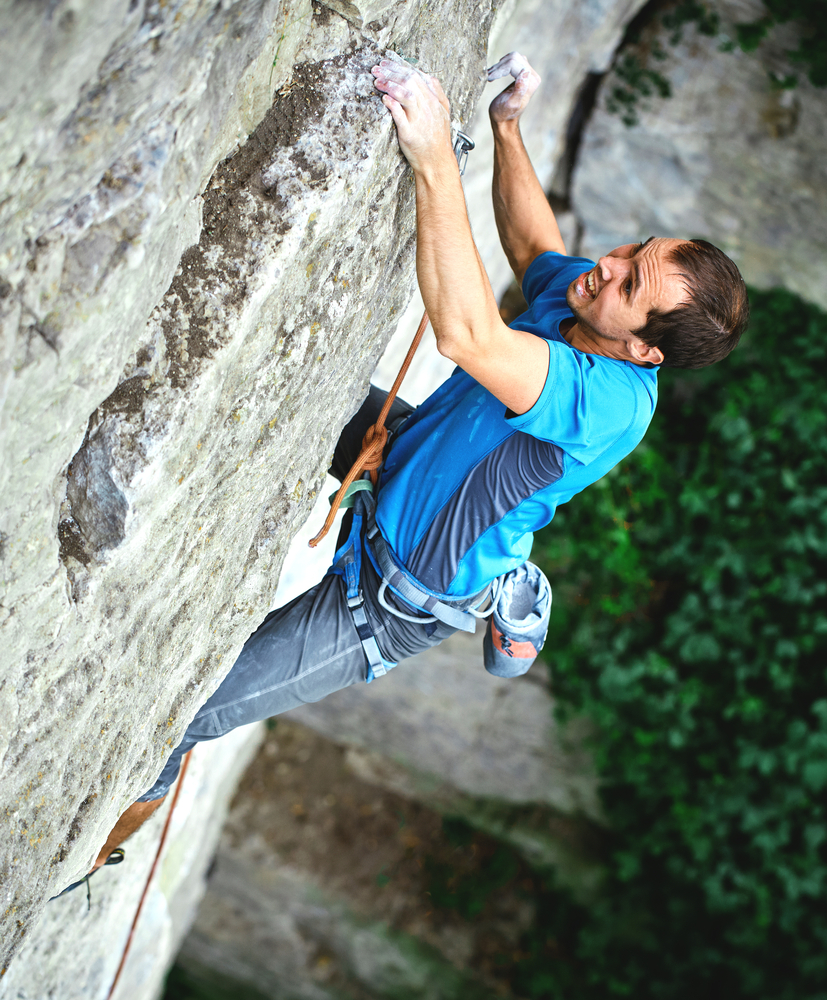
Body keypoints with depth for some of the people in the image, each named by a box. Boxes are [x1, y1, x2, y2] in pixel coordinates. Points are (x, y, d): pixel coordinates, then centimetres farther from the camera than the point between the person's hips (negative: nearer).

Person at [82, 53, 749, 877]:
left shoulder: (612, 404, -37)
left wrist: (437, 160, -53)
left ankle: (99, 844, 21)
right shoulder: (577, 293, -12)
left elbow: (466, 335, -53)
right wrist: (505, 128, 3)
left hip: (385, 606, -8)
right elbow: (529, 243, 13)